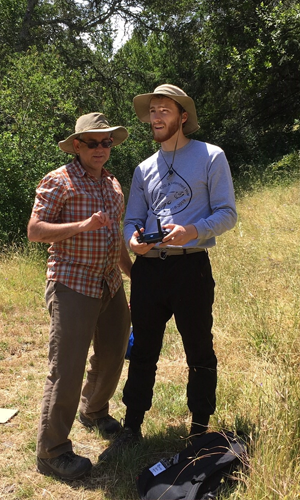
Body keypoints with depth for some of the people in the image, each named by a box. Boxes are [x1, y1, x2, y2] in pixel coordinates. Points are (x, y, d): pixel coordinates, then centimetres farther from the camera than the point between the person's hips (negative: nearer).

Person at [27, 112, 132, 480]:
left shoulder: (113, 184, 15)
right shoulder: (58, 181, -7)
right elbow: (34, 231, -13)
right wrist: (82, 225, -24)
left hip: (111, 285, 8)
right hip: (73, 287, -7)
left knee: (112, 356, 18)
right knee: (66, 369, -5)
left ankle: (94, 412, 45)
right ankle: (51, 452, 10)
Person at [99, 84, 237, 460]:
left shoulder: (211, 157, 1)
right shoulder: (144, 169, 15)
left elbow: (227, 214, -4)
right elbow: (132, 220, 16)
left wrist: (192, 231, -23)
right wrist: (134, 239, -8)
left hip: (191, 266, -4)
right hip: (148, 267, 4)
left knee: (199, 352, 7)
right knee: (142, 352, 11)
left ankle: (200, 431, 25)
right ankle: (131, 429, 25)